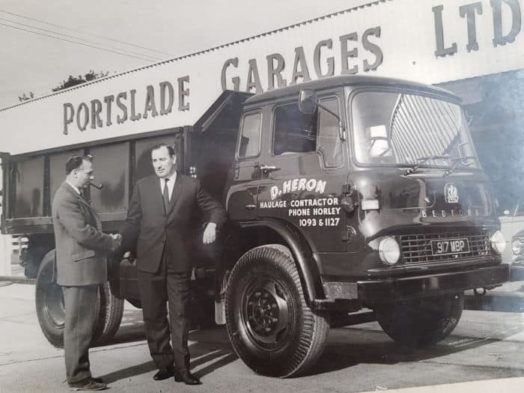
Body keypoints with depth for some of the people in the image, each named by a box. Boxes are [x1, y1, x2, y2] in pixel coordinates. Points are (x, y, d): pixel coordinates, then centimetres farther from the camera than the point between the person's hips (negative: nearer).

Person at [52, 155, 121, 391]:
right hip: (78, 271, -11)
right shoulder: (66, 199, -17)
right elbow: (83, 232, -24)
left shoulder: (75, 196, 17)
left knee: (83, 326, 15)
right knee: (78, 326, -3)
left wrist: (109, 240, 0)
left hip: (84, 271, 11)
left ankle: (80, 373, 24)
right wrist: (112, 243, -10)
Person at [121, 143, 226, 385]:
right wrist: (125, 249, 1)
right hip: (149, 260, 2)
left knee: (179, 315, 2)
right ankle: (164, 364, 20)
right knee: (153, 316, 8)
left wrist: (212, 224, -9)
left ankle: (182, 368, 7)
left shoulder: (191, 186, 5)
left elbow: (216, 209, 11)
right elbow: (133, 222, 9)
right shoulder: (142, 186, 10)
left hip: (179, 261, -2)